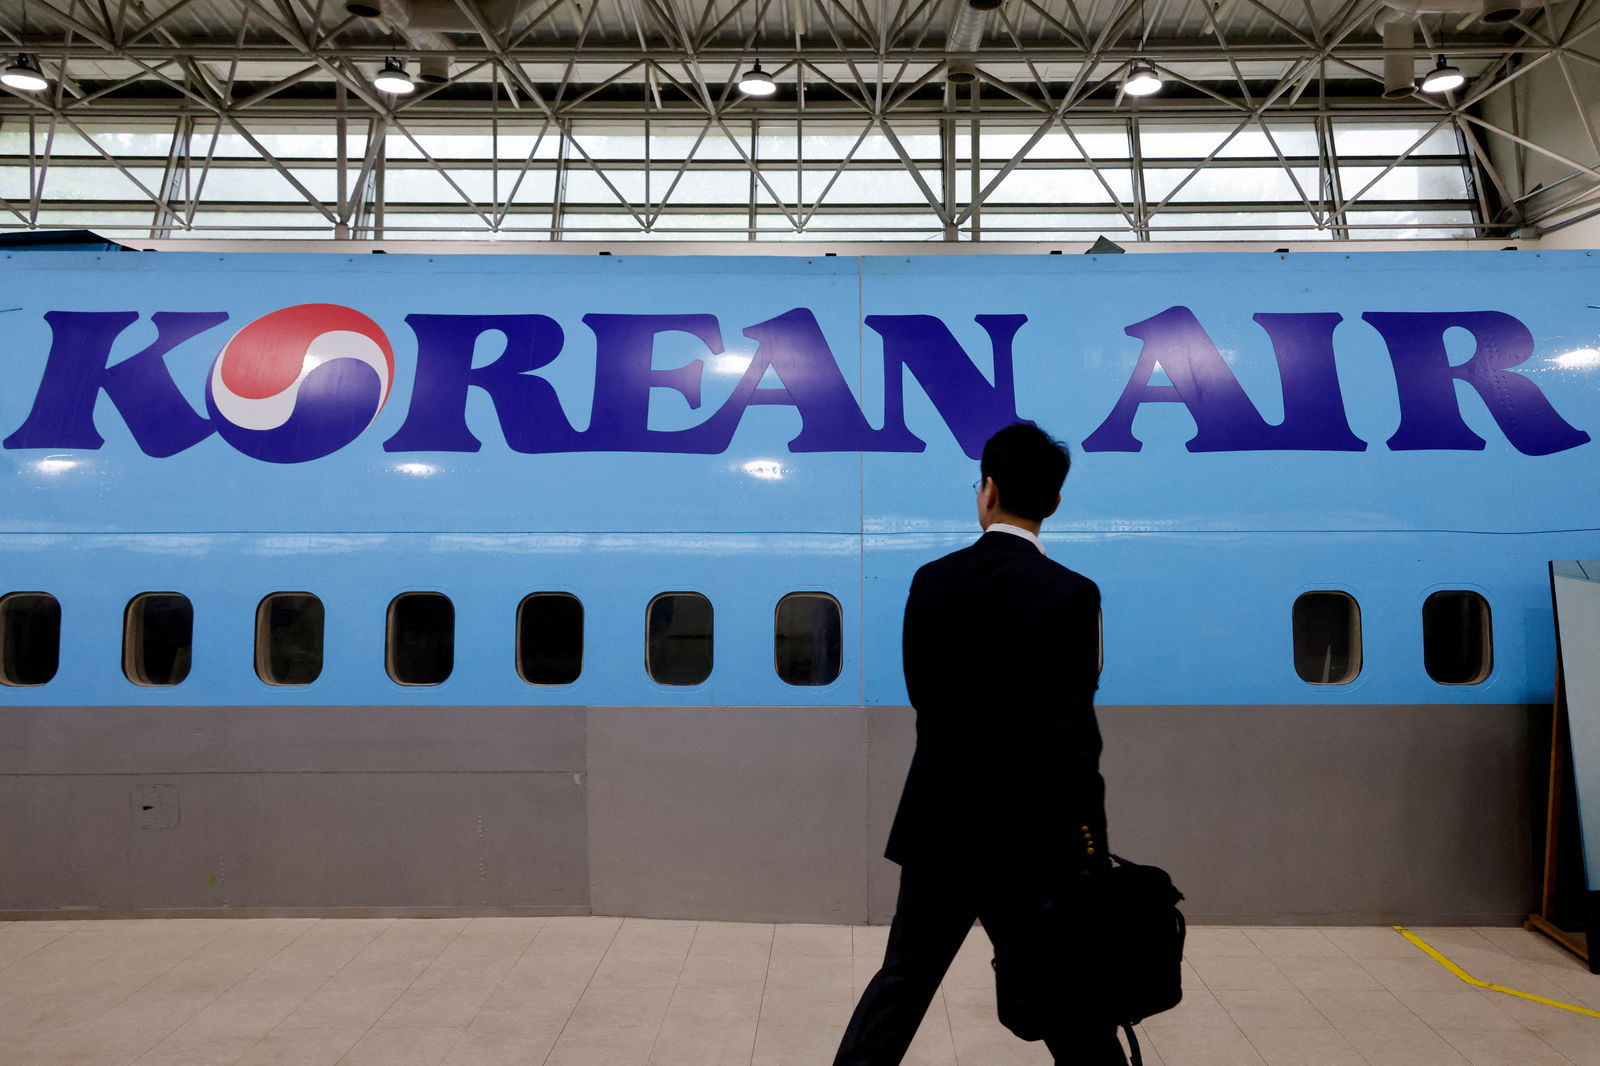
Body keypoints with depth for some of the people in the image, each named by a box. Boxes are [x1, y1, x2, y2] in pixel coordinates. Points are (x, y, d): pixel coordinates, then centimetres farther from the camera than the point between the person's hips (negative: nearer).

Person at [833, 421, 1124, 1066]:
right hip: (1027, 843, -4)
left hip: (937, 831, 4)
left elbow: (924, 698, 4)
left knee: (901, 983, 19)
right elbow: (1073, 730, -17)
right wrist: (1089, 836, -8)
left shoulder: (930, 581, -2)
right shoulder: (1069, 594, -15)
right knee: (1071, 1012, 12)